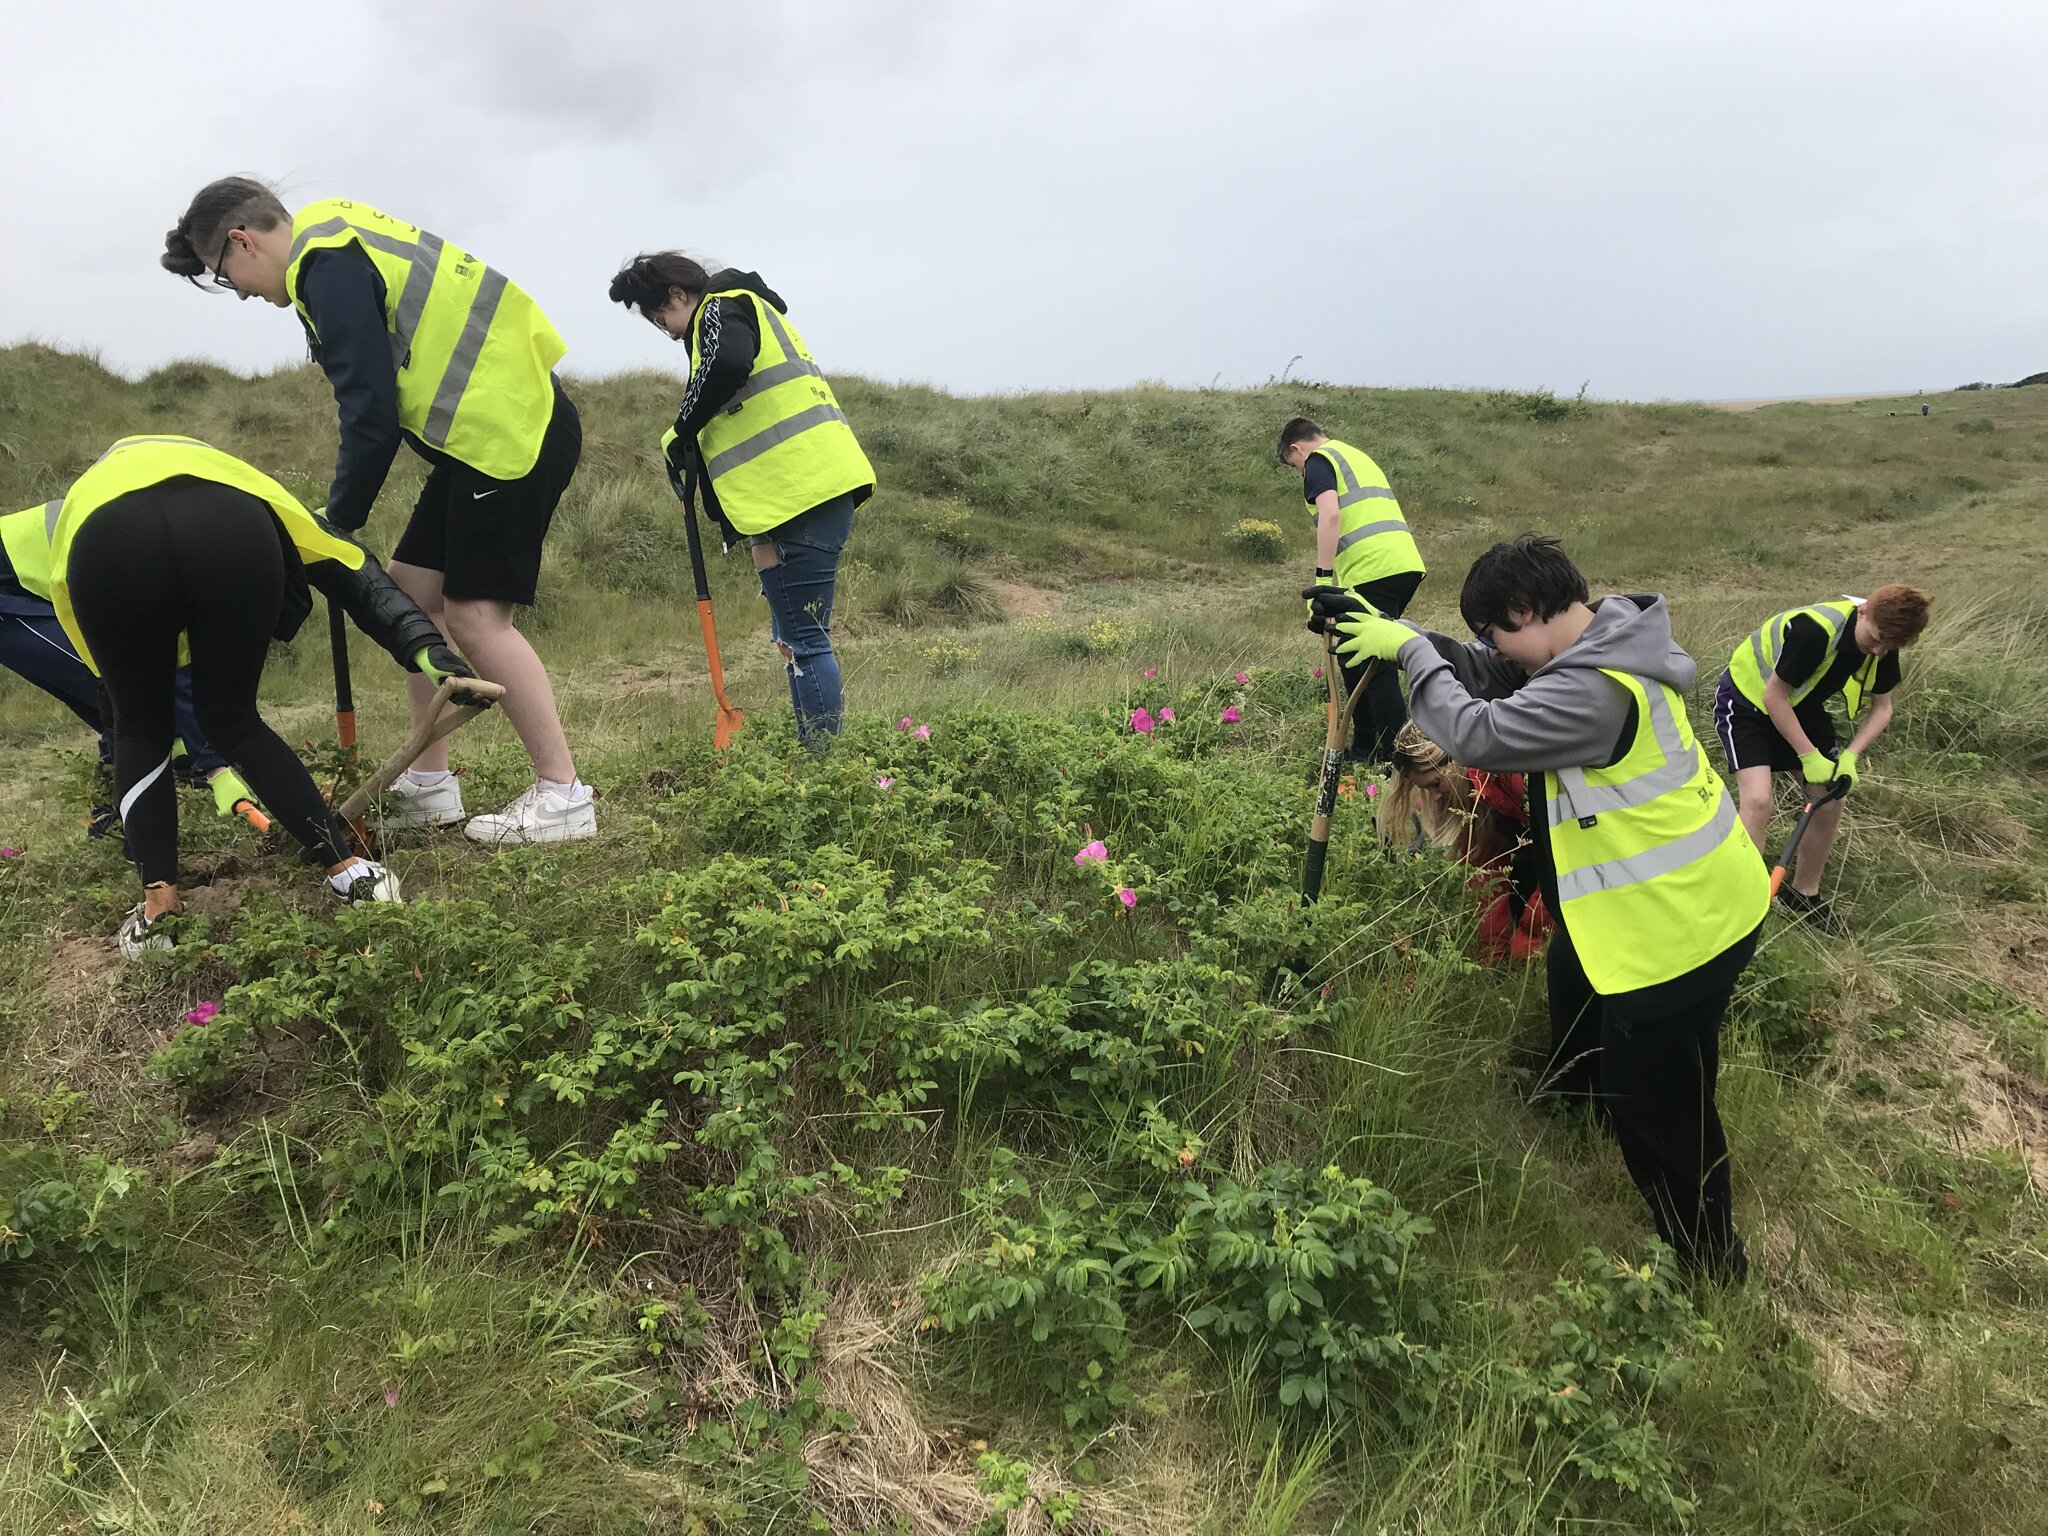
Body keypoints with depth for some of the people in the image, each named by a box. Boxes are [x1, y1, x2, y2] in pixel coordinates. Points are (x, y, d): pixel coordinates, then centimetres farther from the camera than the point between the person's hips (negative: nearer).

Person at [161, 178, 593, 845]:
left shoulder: (328, 266, -12)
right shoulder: (340, 240, 18)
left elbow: (371, 413, -16)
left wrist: (340, 520, -5)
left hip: (512, 428, -10)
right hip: (490, 427, 10)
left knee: (474, 614, -9)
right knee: (411, 589, 10)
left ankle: (562, 795, -3)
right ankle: (429, 787, 17)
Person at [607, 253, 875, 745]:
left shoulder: (721, 308, 0)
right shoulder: (752, 311, 30)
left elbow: (728, 362, -24)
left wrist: (683, 430, -11)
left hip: (800, 494, -11)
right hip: (815, 488, 11)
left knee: (802, 640, -10)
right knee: (795, 637, 14)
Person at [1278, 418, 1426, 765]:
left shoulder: (1318, 460, 2)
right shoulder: (1357, 456, 30)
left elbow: (1330, 516, -15)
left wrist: (1323, 577, -16)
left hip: (1373, 569, -9)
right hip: (1407, 562, 9)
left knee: (1376, 667, -6)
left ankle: (1396, 757, -6)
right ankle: (1364, 749, 23)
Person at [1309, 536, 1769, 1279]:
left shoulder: (1595, 691, -31)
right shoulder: (1598, 646, 2)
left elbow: (1476, 733, -28)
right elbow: (1482, 673, 6)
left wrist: (1410, 651, -16)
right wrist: (1385, 628, -3)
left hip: (1682, 924, -10)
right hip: (1695, 892, 10)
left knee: (1659, 1108, 5)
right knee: (1575, 975, 33)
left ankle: (1709, 1262, 24)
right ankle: (1577, 1096, 59)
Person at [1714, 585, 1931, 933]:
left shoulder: (1884, 644, -12)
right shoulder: (1816, 629, -35)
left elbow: (1882, 708, 0)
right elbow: (1774, 697, -27)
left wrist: (1850, 755, -17)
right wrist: (1810, 757, -24)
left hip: (1802, 707, 7)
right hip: (1747, 699, -7)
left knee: (1831, 800, 1)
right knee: (1758, 800, -22)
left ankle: (1804, 892, 21)